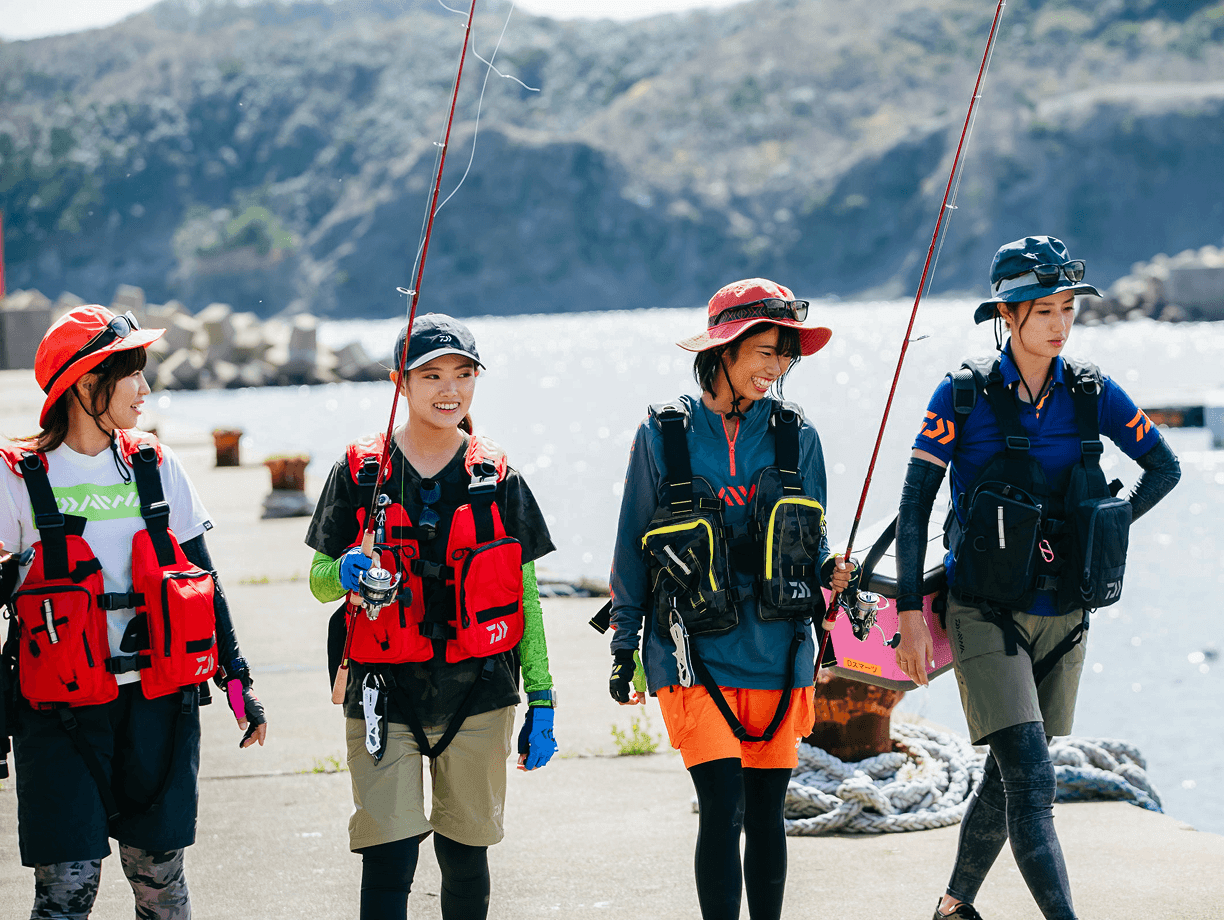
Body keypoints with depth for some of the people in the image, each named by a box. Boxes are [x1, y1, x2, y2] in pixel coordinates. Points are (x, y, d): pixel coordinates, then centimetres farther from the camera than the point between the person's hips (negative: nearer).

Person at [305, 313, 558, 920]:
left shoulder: (498, 478, 5)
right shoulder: (360, 472, 1)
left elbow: (526, 596, 8)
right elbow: (319, 580, 7)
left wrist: (542, 699, 4)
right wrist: (347, 575, -17)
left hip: (479, 693, 2)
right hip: (385, 692, -1)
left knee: (466, 856, 9)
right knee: (387, 862, -10)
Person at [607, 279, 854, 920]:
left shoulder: (796, 437, 6)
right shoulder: (664, 434, -1)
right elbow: (632, 550, 6)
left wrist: (830, 570, -6)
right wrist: (624, 650, 6)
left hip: (778, 654, 3)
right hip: (694, 656, -3)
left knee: (765, 813, 8)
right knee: (723, 806, -13)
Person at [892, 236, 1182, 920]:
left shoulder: (1090, 392, 2)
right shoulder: (964, 396, -8)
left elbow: (1166, 468, 14)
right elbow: (915, 503, -7)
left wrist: (1105, 531, 5)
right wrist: (911, 611, -11)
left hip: (1064, 617, 4)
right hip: (988, 614, -4)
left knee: (1010, 778, 13)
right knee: (1031, 781, -15)